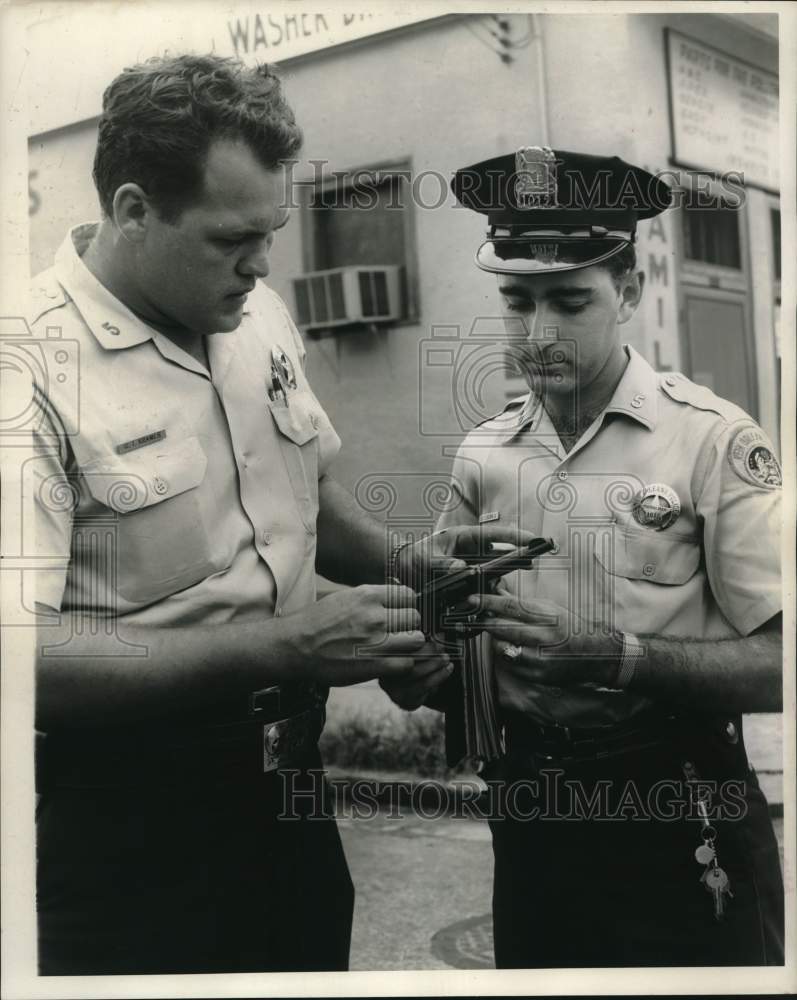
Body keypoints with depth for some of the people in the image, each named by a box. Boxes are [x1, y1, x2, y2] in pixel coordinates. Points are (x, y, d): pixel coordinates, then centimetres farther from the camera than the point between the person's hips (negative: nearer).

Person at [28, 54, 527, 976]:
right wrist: (281, 648, -28)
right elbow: (28, 655, -25)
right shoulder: (41, 370, -19)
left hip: (290, 785, 7)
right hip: (128, 833, -6)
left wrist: (395, 567, -3)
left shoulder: (257, 314, 3)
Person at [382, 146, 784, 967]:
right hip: (530, 811, 5)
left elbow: (777, 665, -16)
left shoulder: (715, 444, -13)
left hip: (675, 816, -4)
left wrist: (617, 657, -27)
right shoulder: (482, 458, 2)